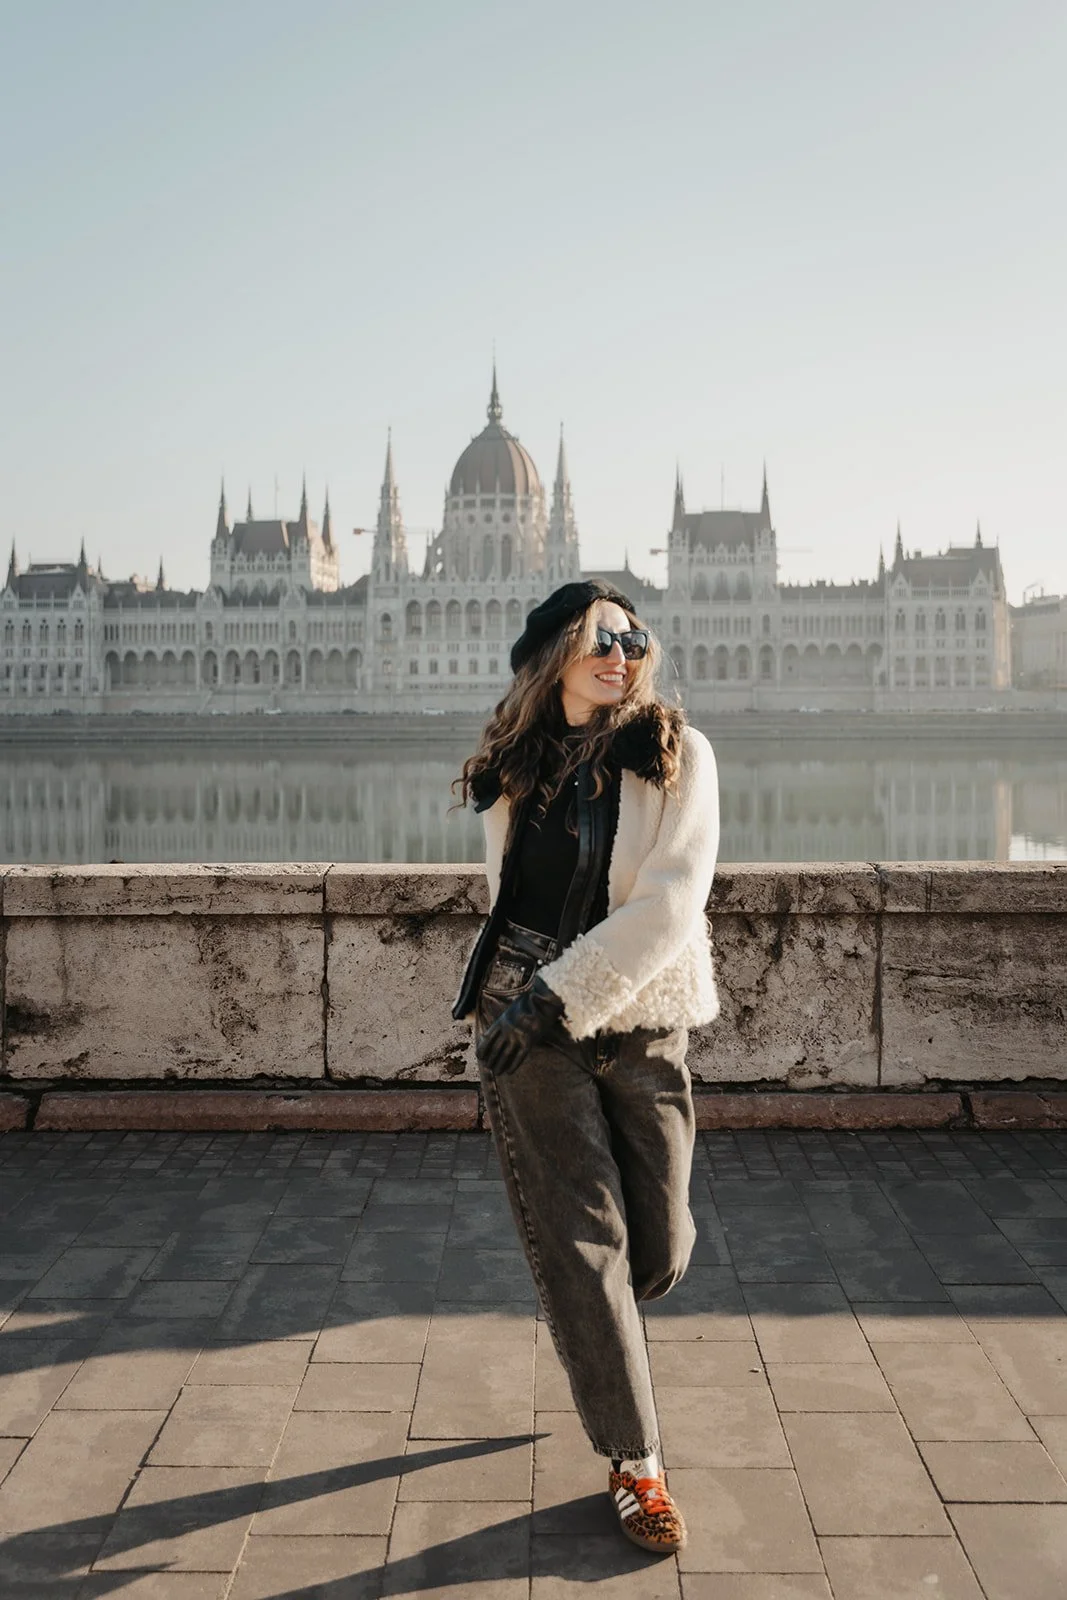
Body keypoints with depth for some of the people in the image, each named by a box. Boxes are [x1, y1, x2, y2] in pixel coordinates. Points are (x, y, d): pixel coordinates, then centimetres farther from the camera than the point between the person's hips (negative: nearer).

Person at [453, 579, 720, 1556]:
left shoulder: (677, 757, -4)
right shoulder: (512, 772, 6)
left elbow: (671, 901, -15)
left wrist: (558, 994, -19)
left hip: (640, 1025, -1)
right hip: (526, 1021, 1)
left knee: (660, 1248, 6)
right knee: (583, 1241, -1)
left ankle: (590, 1333, 43)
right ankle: (636, 1465, 13)